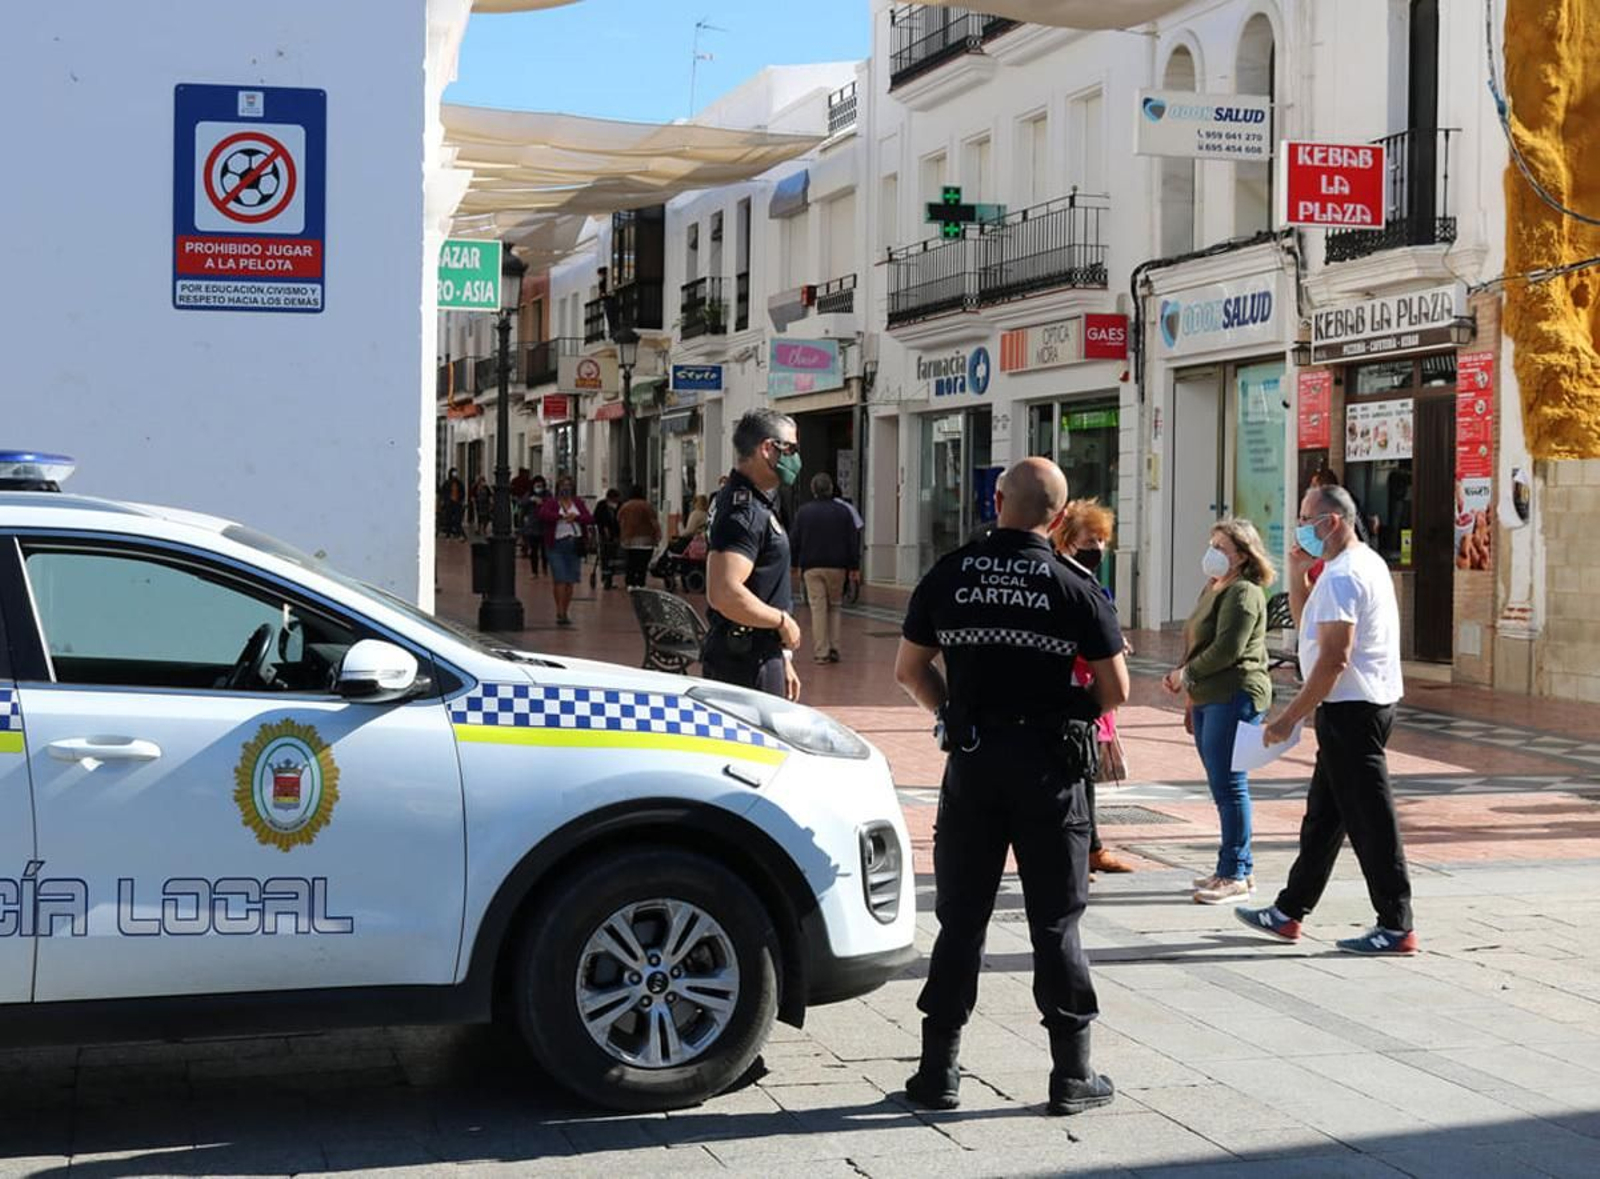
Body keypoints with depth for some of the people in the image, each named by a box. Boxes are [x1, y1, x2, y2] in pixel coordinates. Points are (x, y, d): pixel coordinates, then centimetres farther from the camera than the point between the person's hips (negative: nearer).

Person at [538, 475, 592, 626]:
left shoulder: (578, 503, 13)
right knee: (559, 580, -12)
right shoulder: (551, 502, 2)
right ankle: (560, 613, -11)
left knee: (570, 581, 6)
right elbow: (543, 514, -17)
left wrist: (576, 517, -14)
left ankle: (565, 612, 16)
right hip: (557, 545, -4)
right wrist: (561, 516, -21)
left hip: (575, 545, 4)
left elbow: (590, 519, 2)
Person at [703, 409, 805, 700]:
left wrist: (782, 660, 24)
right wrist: (783, 621, -16)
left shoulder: (756, 503, 18)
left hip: (758, 656, 11)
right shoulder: (744, 511, -17)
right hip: (746, 665, -11)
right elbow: (725, 594, -29)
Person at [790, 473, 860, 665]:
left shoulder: (803, 511, -1)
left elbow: (794, 540, 2)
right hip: (837, 566, 1)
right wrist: (854, 566, 8)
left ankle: (821, 652, -3)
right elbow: (853, 541, 2)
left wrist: (795, 564, 12)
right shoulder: (843, 511, 0)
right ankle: (833, 648, 6)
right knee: (835, 606, 14)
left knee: (818, 608, 0)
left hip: (811, 568, -1)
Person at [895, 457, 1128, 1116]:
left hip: (971, 763, 2)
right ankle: (1072, 1075, 12)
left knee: (960, 918, 10)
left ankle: (939, 1070, 13)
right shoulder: (1075, 587, -7)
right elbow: (1116, 690, -4)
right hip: (1048, 766, -2)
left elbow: (909, 671, 6)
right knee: (1056, 922, 7)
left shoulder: (949, 577, 0)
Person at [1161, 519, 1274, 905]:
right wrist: (1181, 676, 5)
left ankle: (1235, 876, -4)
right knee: (1222, 785, 13)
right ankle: (1239, 868, 20)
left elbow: (1227, 649, -19)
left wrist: (1187, 674, -9)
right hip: (1209, 699, 10)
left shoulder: (1243, 594, -12)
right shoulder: (1213, 588, 19)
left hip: (1235, 697, -10)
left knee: (1228, 785, -8)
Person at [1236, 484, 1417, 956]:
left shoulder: (1342, 577, -18)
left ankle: (1396, 926, 1)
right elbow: (1306, 623, 24)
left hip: (1351, 709, -11)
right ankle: (1289, 912, 24)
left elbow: (1334, 658, -23)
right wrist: (1297, 573, 11)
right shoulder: (1366, 563, 16)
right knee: (1323, 814, 15)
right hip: (1363, 705, 11)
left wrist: (1289, 717, -19)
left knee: (1369, 819, -5)